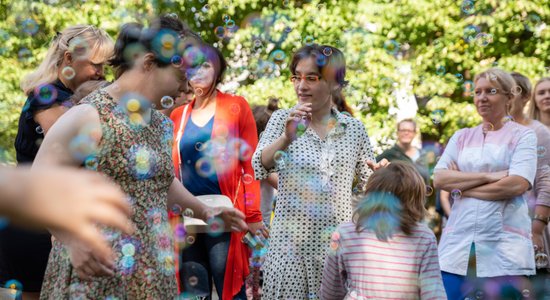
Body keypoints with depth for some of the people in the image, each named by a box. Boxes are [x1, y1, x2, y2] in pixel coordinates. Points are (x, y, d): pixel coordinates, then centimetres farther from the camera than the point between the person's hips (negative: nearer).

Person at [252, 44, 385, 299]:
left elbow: (368, 184, 13)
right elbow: (258, 170, -13)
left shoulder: (354, 128, 5)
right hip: (290, 242, -1)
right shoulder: (282, 119, 0)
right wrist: (286, 138, -29)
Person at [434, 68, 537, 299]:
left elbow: (517, 185, -11)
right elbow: (439, 179, 1)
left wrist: (462, 187, -5)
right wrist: (489, 177, -9)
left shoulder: (523, 136, 4)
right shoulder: (461, 137, 15)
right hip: (459, 242, 3)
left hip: (504, 246, -3)